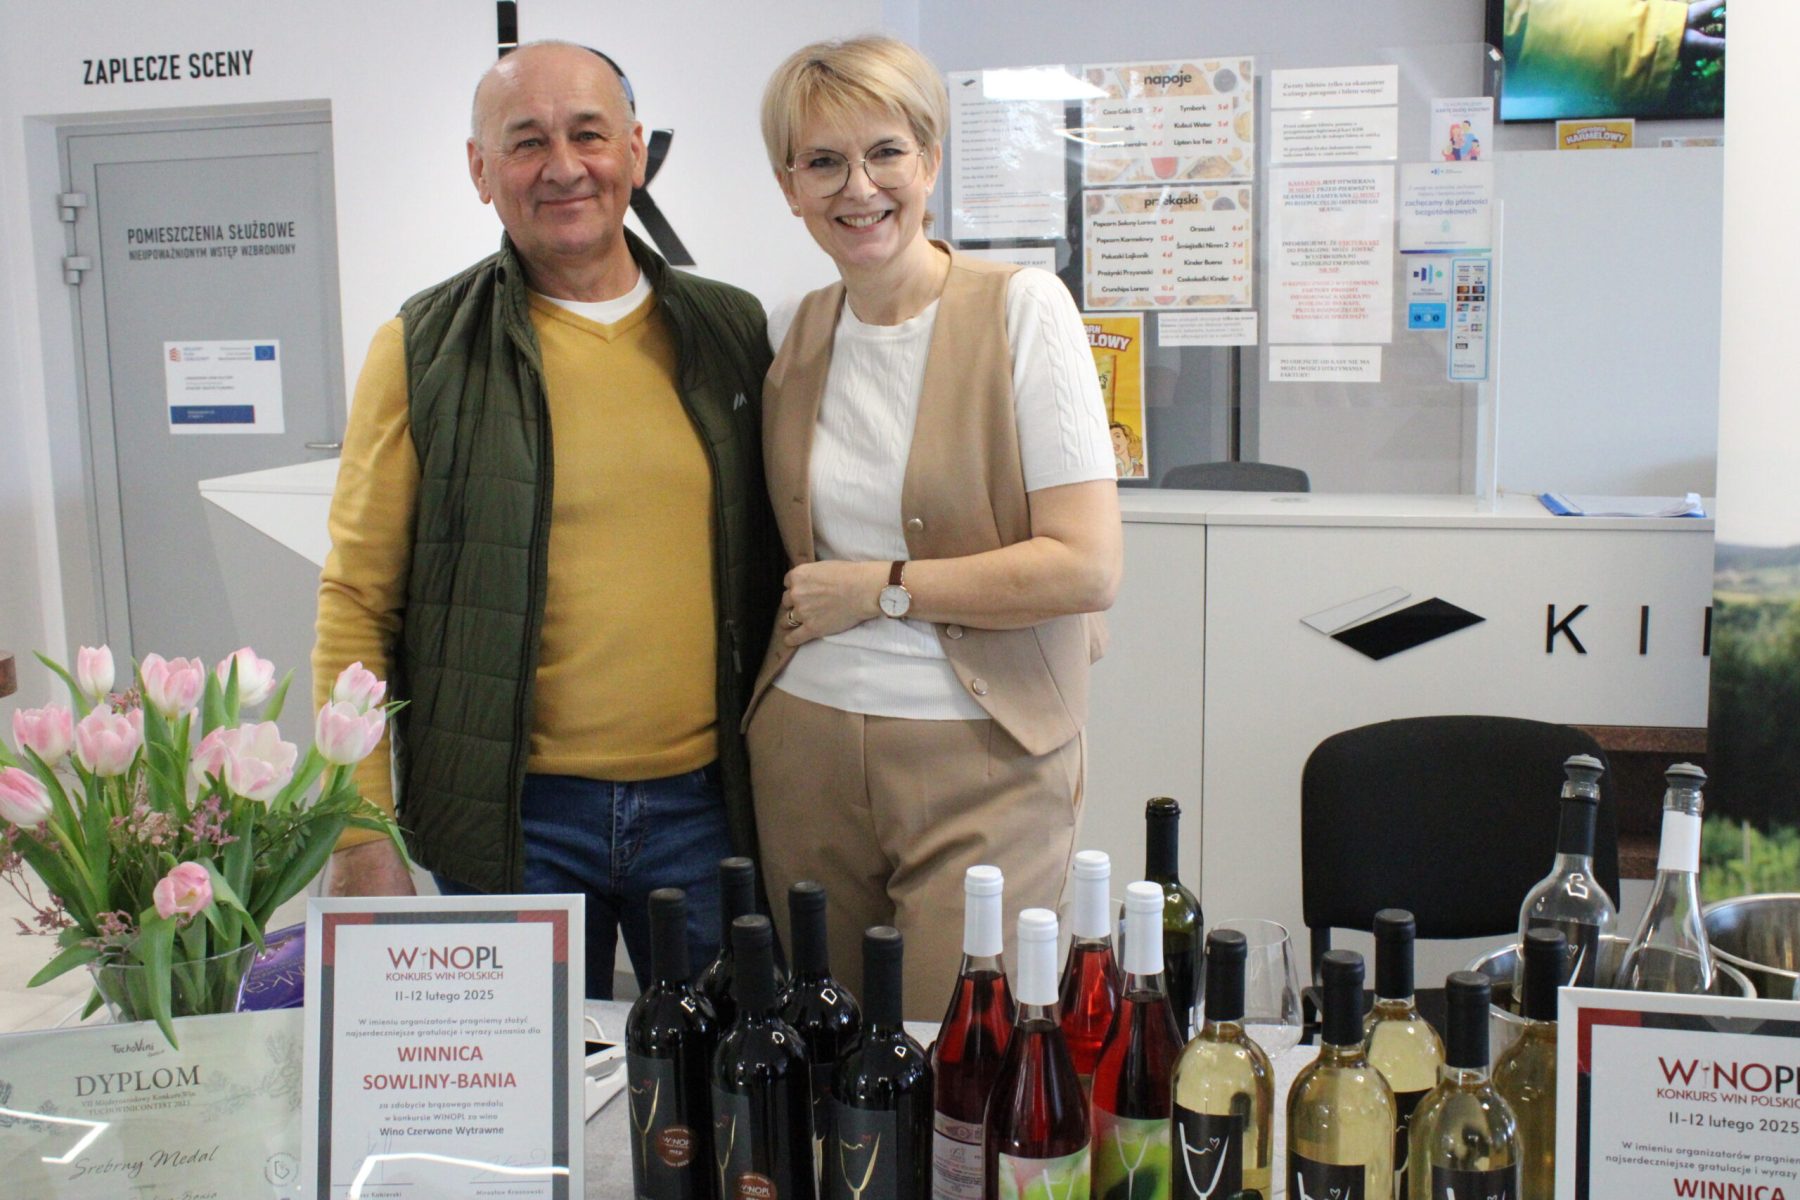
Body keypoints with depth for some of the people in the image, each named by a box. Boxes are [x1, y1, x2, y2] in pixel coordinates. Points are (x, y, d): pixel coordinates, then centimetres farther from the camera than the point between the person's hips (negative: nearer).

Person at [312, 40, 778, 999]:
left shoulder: (730, 333, 6)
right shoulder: (423, 351, -1)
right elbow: (357, 607, -2)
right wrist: (360, 838, -7)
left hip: (704, 804, 2)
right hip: (514, 814, -2)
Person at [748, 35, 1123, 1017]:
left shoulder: (1022, 308, -8)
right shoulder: (790, 336, 7)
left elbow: (1088, 566, -14)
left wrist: (881, 587, -10)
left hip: (982, 760, -4)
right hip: (805, 749, 4)